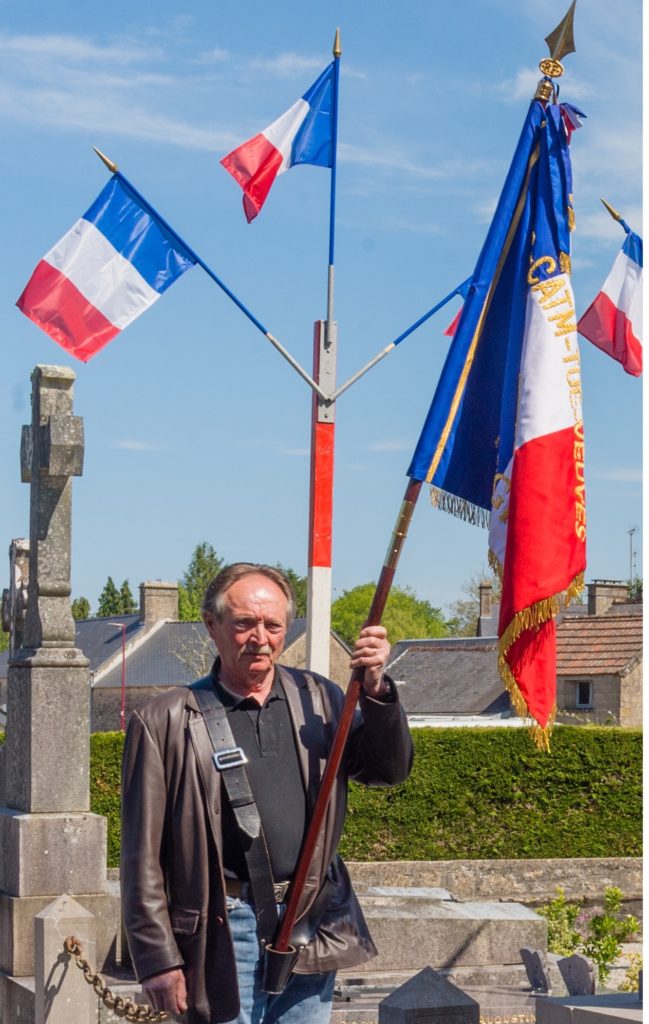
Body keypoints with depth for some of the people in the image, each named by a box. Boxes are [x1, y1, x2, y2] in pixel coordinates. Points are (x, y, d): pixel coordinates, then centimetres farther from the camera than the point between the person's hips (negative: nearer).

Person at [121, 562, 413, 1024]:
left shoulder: (318, 700, 10)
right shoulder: (166, 721, -3)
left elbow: (390, 770, 5)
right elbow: (144, 856, -3)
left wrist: (375, 689, -11)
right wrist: (157, 959, -6)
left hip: (312, 928, 4)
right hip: (226, 931, -4)